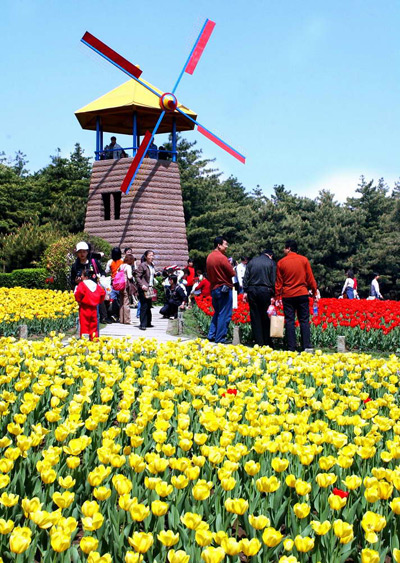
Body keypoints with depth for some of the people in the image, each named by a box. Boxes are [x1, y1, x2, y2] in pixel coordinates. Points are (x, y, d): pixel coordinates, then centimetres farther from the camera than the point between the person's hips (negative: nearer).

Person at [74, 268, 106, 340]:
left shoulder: (82, 284, -9)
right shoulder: (96, 285, 10)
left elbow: (79, 292, -25)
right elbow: (102, 293, 9)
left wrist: (78, 300, -9)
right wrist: (98, 301, 16)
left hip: (84, 308, -6)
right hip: (94, 308, 6)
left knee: (84, 324, -2)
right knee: (93, 324, 13)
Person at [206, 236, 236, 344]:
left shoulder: (209, 257, 8)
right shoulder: (221, 257, -17)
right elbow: (232, 274, -14)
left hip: (213, 288, 8)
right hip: (224, 289, -8)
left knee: (217, 312, 19)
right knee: (224, 314, -1)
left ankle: (211, 335, 17)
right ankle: (220, 338, 0)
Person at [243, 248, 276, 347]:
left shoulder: (252, 261, 9)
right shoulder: (271, 263, 1)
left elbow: (245, 277, 7)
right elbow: (273, 281, -3)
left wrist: (245, 291, 9)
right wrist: (273, 295, 0)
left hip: (252, 290, 2)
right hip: (265, 291, -2)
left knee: (255, 317, 5)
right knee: (265, 317, 4)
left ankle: (259, 342, 4)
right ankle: (267, 343, 6)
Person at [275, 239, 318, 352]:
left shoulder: (281, 262, -1)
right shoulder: (303, 260, 1)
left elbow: (278, 282, 3)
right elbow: (310, 278, 2)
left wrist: (278, 297, 8)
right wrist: (314, 292, 9)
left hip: (287, 295, 0)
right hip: (302, 294, 1)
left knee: (289, 321, 3)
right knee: (304, 320, 5)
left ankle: (291, 348, 1)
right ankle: (306, 346, 1)